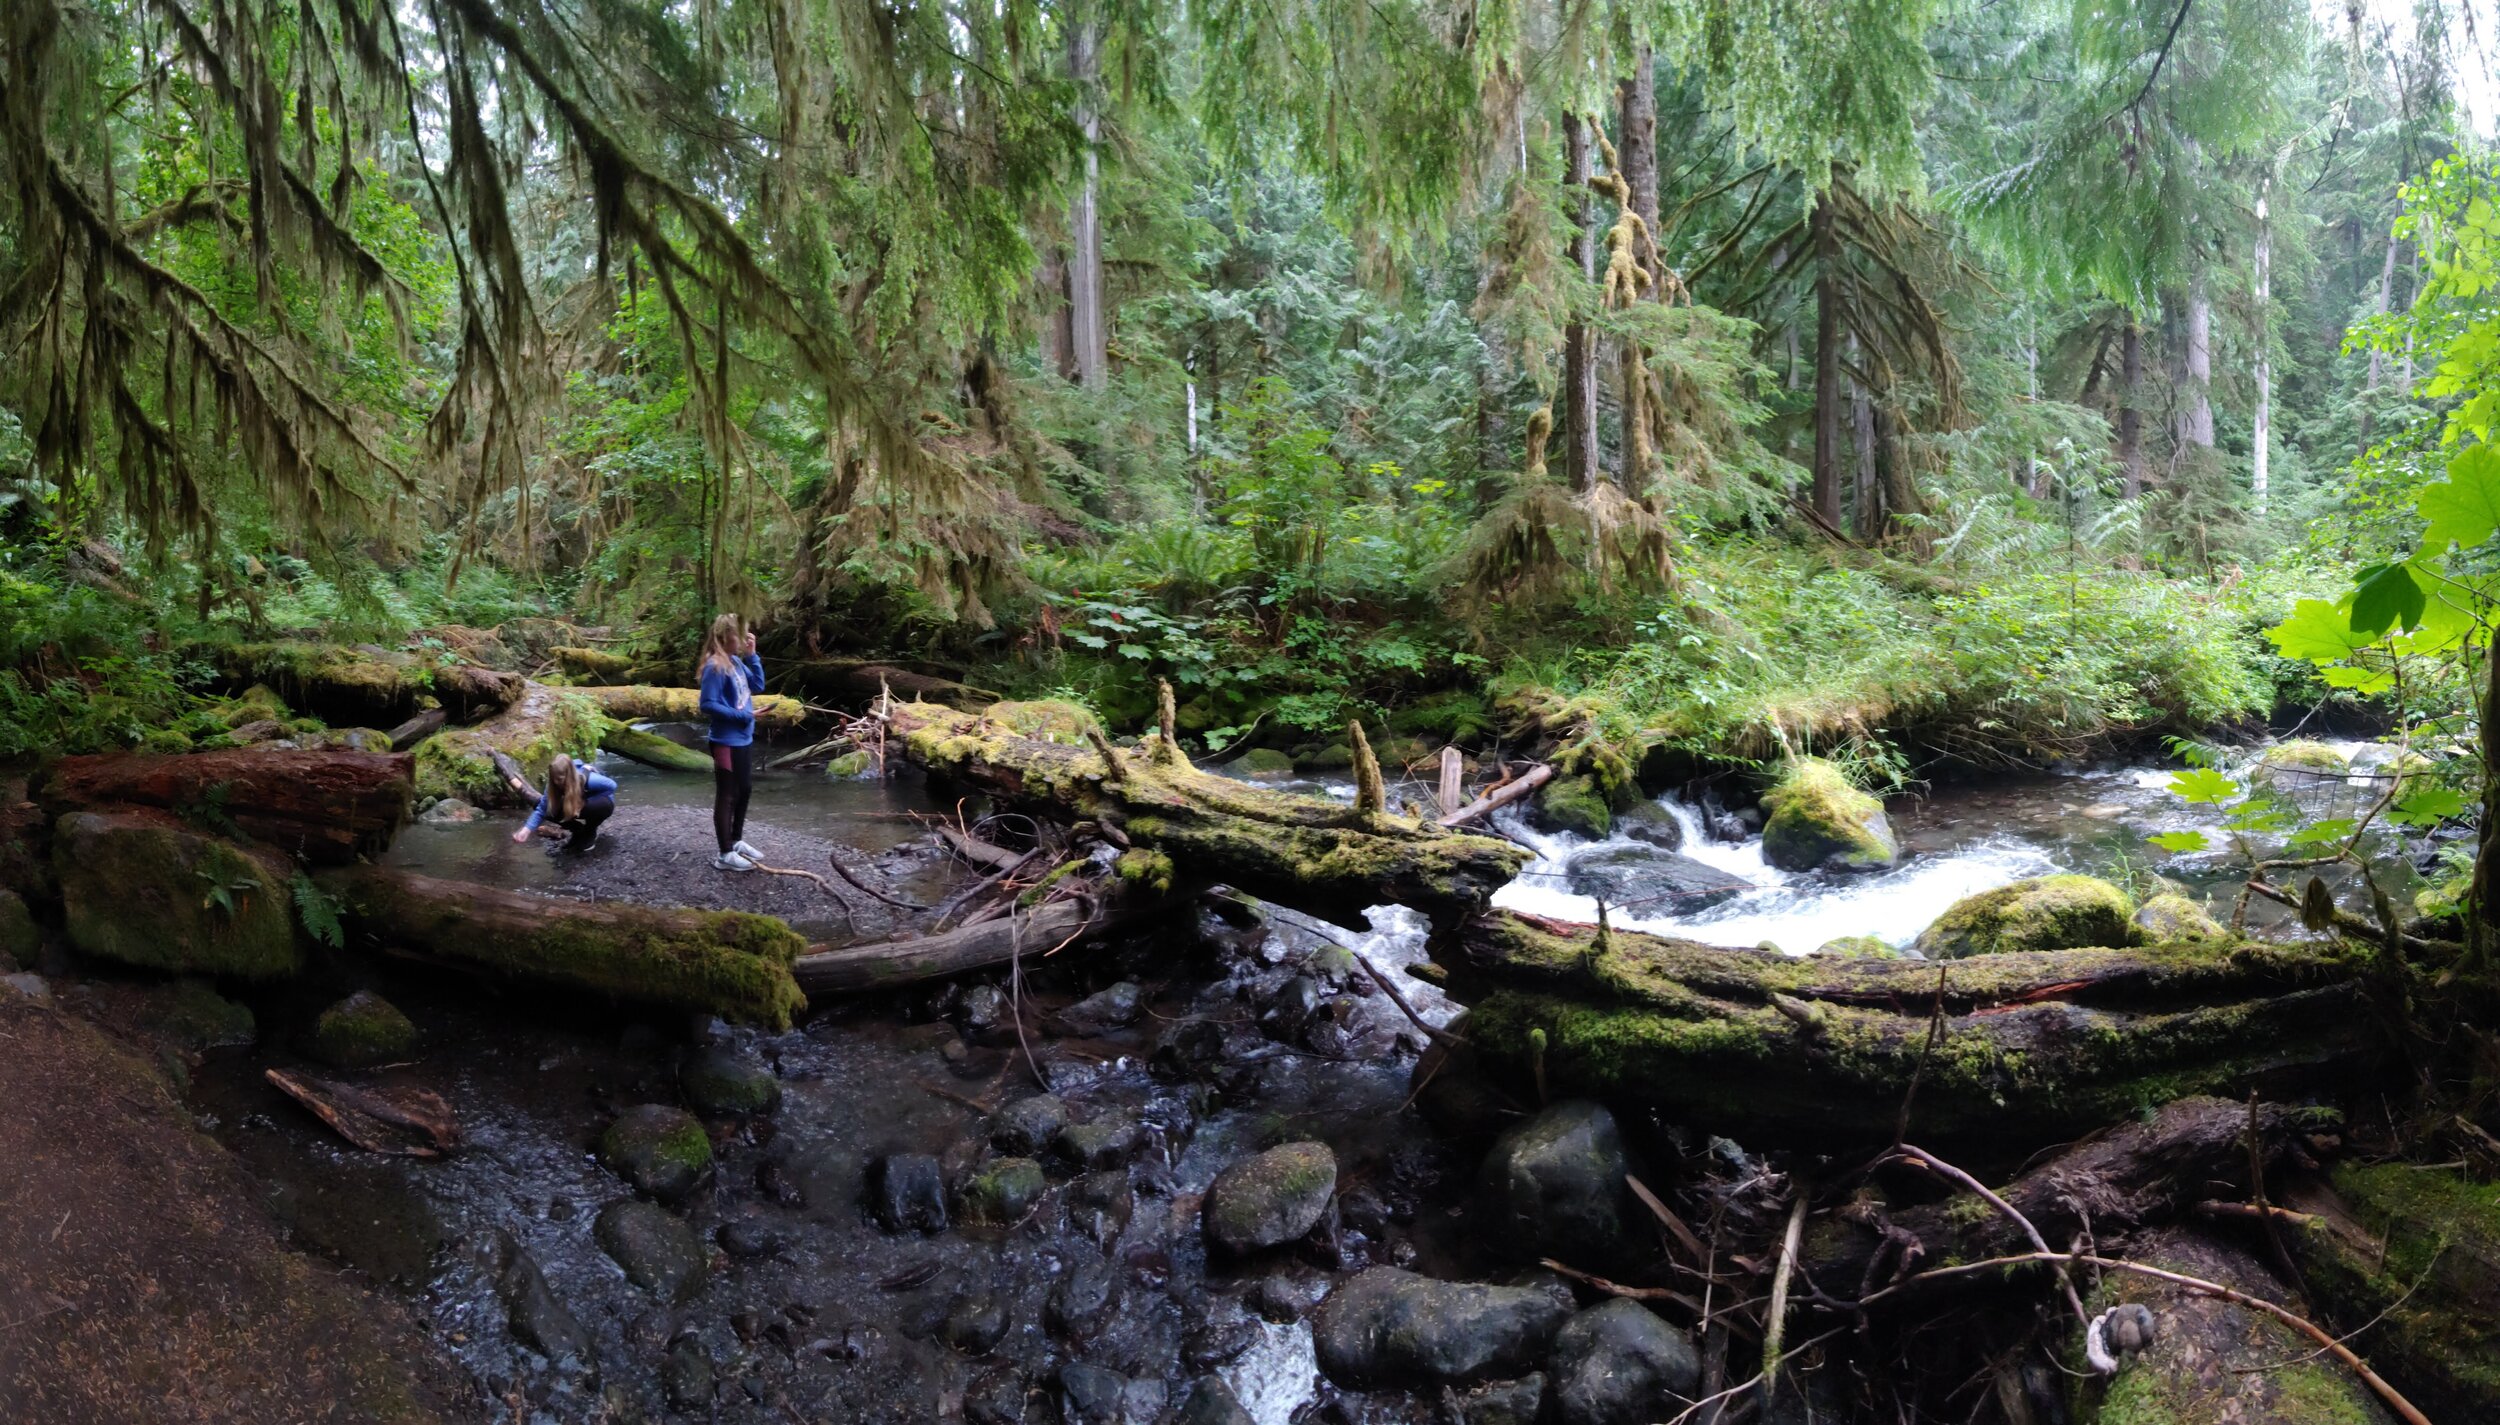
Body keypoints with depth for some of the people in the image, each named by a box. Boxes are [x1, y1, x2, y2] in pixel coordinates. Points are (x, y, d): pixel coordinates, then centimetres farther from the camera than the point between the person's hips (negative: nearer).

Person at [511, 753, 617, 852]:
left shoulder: (588, 780, -36)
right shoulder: (555, 784, -22)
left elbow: (611, 785, -24)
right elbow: (541, 809, -19)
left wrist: (585, 802, -26)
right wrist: (527, 829, -34)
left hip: (599, 803, -5)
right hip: (581, 805, 5)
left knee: (600, 805, -41)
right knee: (550, 809, -19)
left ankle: (590, 834, -8)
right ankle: (580, 832, 4)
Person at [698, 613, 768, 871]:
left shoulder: (736, 662, 5)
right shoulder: (715, 667, -19)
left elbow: (758, 686, 13)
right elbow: (708, 705, -21)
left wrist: (752, 655, 4)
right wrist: (741, 715, -20)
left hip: (744, 739, 9)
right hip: (726, 741, -9)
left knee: (745, 791, 19)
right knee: (727, 796, 0)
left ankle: (737, 841, 35)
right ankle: (725, 854, 9)